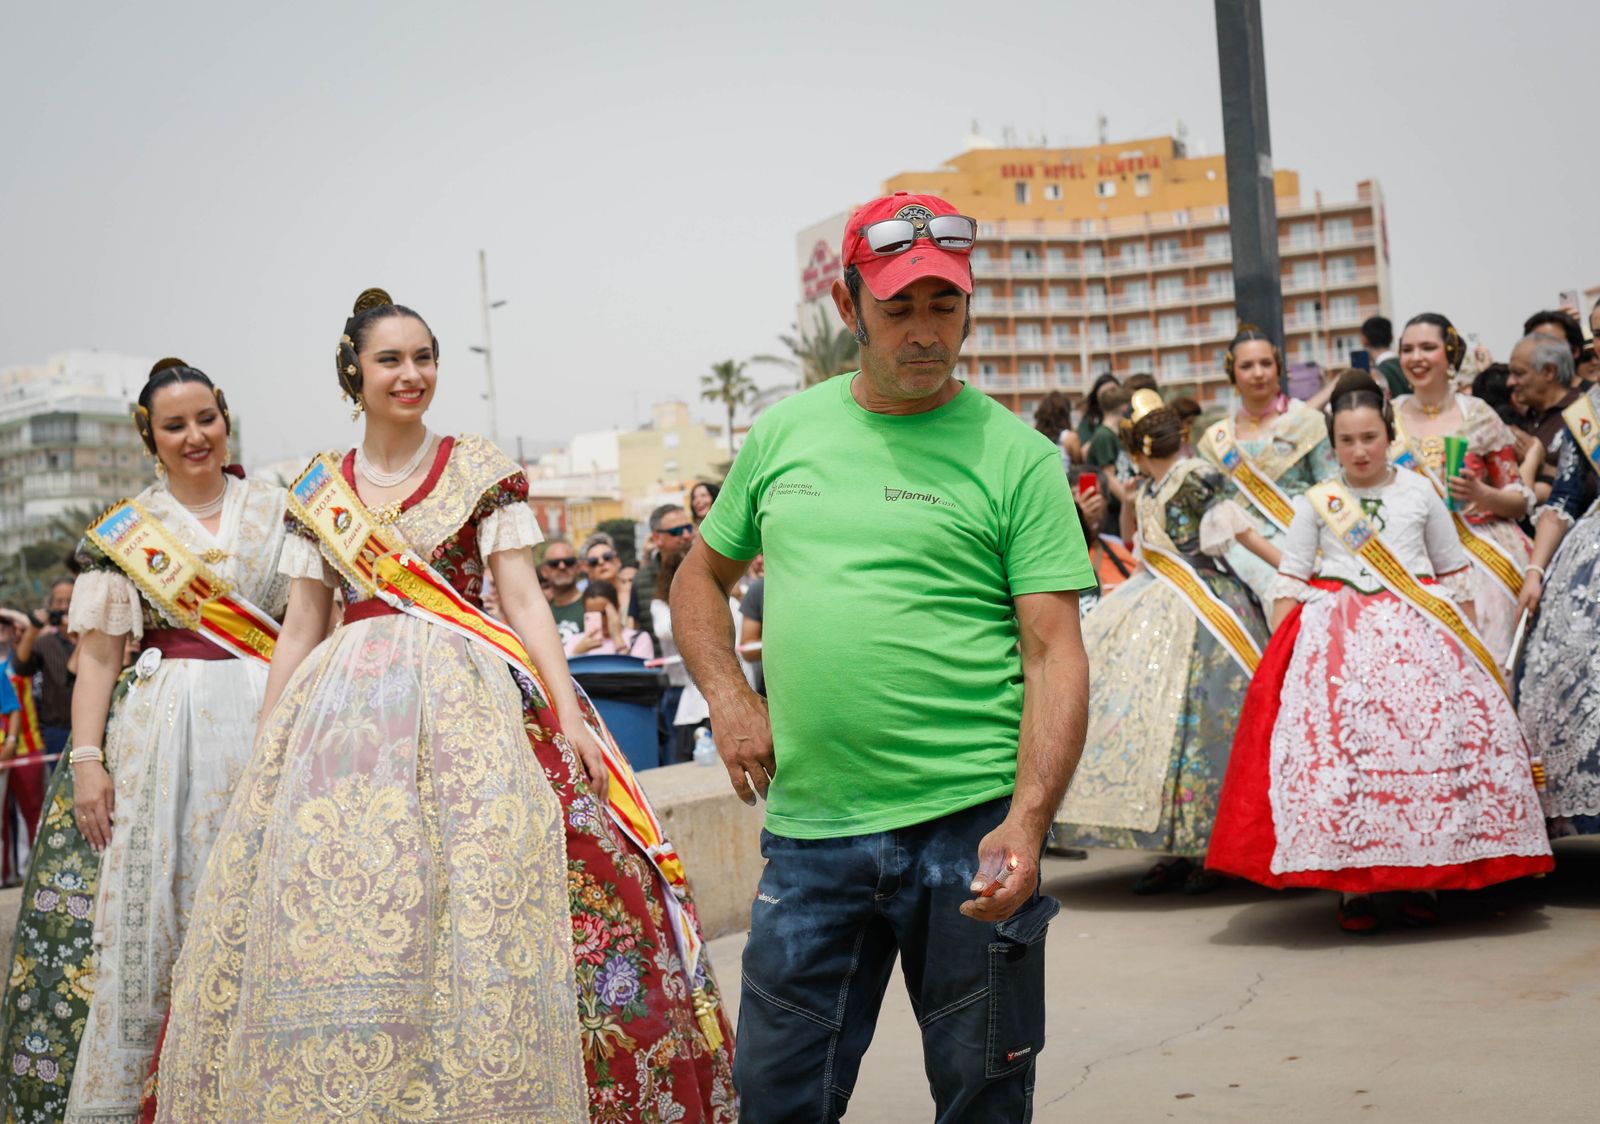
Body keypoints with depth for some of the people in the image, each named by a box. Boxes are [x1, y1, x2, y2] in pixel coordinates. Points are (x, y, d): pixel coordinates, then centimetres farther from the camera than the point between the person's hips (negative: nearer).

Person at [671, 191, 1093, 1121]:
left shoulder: (1016, 456, -2)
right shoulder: (784, 432, 10)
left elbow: (1055, 655, -7)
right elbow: (702, 577, 22)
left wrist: (1027, 823, -19)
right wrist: (731, 698, 4)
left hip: (968, 827, -3)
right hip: (808, 827, 3)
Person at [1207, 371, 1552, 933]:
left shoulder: (1420, 492, 10)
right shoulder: (1316, 502, 8)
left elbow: (1456, 575, 14)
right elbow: (1289, 584, 7)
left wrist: (1470, 642, 10)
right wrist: (1279, 652, -1)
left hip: (1420, 634, 1)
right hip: (1339, 639, -1)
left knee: (1434, 740, -11)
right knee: (1338, 745, -14)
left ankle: (1421, 879, 1)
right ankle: (1351, 885, -5)